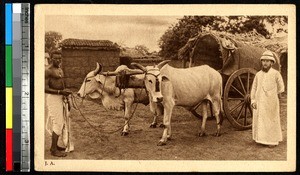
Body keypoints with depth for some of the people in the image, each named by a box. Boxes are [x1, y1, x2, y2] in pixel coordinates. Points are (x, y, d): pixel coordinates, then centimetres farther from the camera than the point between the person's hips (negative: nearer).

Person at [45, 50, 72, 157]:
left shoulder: (60, 70, 15)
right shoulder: (48, 70, -14)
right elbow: (45, 88, -21)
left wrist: (65, 94, 19)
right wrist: (60, 92, -27)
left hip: (60, 98, 9)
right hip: (53, 98, -9)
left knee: (60, 122, 14)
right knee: (57, 123, -10)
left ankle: (54, 146, 25)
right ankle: (54, 150, -4)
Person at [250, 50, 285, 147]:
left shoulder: (276, 74, -6)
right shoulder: (258, 74, 3)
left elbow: (281, 88, 4)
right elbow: (254, 88, 8)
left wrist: (271, 95, 9)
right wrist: (253, 100, 2)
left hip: (271, 103, -3)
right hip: (259, 102, 3)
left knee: (271, 121, 5)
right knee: (258, 120, 5)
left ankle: (273, 140, 14)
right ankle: (261, 138, 16)